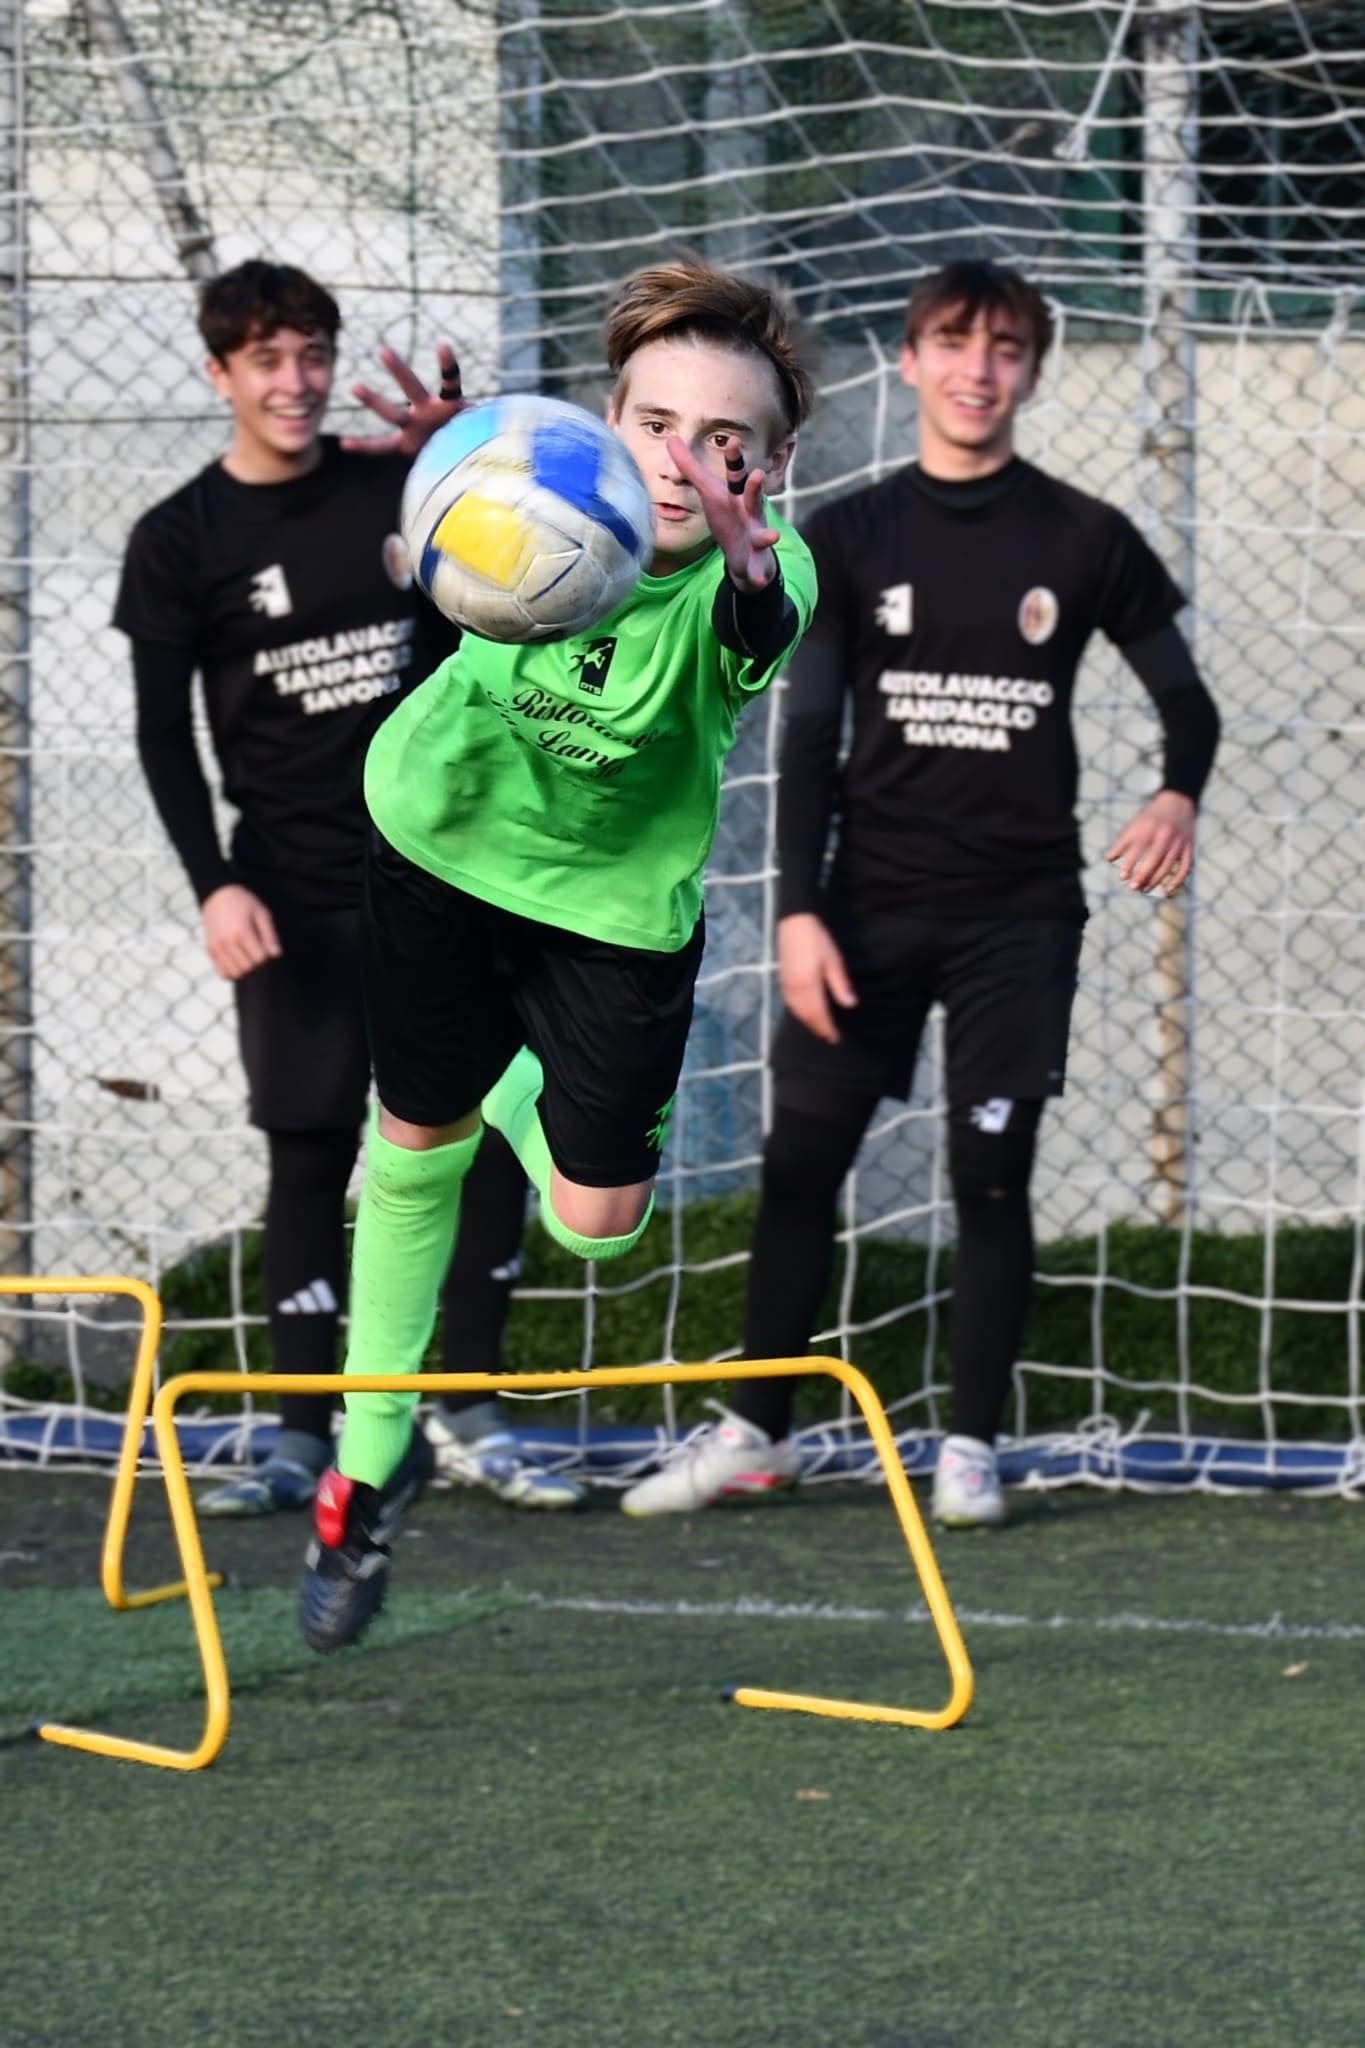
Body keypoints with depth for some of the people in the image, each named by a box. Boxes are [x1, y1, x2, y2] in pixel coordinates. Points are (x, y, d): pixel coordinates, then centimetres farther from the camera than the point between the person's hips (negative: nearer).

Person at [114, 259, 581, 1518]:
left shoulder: (405, 489, 5)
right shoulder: (180, 543, -1)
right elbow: (165, 737, -2)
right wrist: (216, 884, -13)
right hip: (297, 900, -2)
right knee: (310, 1159, -3)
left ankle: (467, 1422, 7)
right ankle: (304, 1441, 2)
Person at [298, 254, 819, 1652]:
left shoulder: (760, 576, -32)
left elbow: (760, 649, -53)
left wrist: (750, 574, -78)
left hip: (622, 895, 0)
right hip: (447, 836, 1)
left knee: (597, 1224, 4)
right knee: (414, 1144, 13)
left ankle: (509, 1087, 40)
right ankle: (370, 1462, 34)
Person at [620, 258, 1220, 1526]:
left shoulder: (1083, 539, 2)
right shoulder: (852, 538, 4)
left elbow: (1184, 696, 8)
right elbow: (809, 736, 2)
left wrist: (1179, 795, -15)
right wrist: (798, 911, -6)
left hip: (1020, 910, -1)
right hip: (871, 900, 1)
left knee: (992, 1173, -2)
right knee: (798, 1161, 1)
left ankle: (971, 1446, 8)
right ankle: (756, 1431, 12)